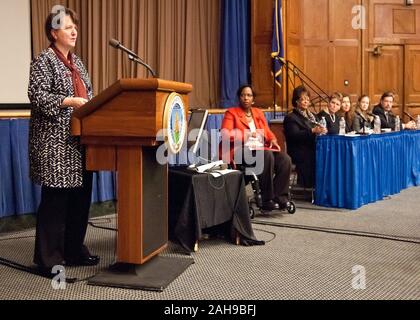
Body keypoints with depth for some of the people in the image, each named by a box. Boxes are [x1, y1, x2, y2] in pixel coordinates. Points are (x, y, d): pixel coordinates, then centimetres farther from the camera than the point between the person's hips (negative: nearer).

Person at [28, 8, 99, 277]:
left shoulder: (77, 62, 19)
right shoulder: (44, 60, -6)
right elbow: (37, 95, -16)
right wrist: (69, 101, -23)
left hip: (80, 140, 8)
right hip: (55, 142, -8)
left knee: (80, 196, 10)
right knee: (55, 199, -6)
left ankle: (74, 251, 22)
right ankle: (48, 259, 2)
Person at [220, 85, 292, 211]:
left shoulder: (259, 113, 23)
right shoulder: (231, 113, 5)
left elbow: (268, 132, 20)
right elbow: (225, 135, -9)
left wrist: (273, 140, -3)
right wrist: (247, 133, -16)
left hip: (262, 149, 6)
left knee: (285, 159, -23)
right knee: (268, 156, -35)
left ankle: (280, 198, -18)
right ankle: (267, 200, -29)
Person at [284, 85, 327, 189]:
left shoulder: (311, 116, 25)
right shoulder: (291, 118, 2)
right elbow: (294, 135, -15)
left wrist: (322, 131, -1)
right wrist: (312, 131, -27)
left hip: (313, 150, 6)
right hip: (300, 153, -6)